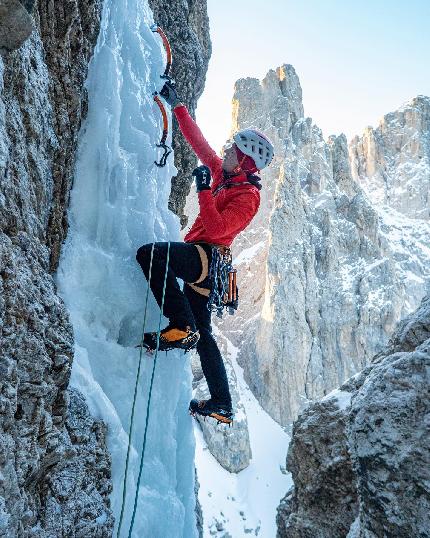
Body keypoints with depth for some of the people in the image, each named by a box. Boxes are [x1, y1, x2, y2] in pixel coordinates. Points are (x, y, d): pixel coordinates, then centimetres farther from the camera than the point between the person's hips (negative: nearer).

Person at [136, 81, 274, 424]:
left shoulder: (247, 195, -10)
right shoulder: (224, 174, 15)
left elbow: (216, 229, -22)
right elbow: (198, 141, 21)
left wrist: (204, 190, -21)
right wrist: (177, 106, 24)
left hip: (205, 258, -9)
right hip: (202, 263, 9)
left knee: (150, 253, -29)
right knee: (202, 334, 13)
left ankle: (181, 327, -28)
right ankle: (221, 405, 23)